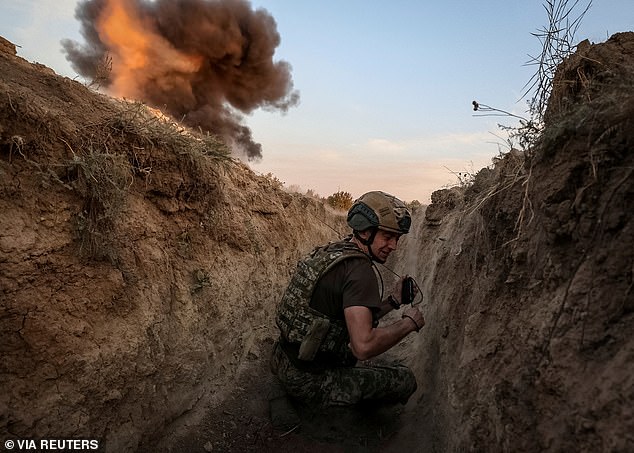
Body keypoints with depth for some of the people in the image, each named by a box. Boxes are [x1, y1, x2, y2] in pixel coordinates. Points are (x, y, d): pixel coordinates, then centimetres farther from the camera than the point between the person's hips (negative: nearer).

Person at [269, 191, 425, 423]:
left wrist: (393, 300, 5)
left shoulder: (332, 251, 7)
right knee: (405, 378, 2)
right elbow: (363, 346, -31)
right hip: (308, 382, -9)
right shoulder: (359, 270, -22)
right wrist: (409, 322, -16)